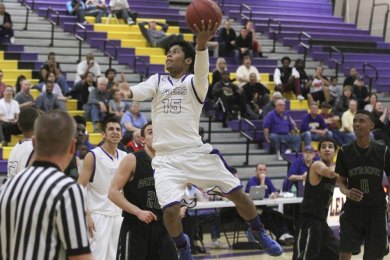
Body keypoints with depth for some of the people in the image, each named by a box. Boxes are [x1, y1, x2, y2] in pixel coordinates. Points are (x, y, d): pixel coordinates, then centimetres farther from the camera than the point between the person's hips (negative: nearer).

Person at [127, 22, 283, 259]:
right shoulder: (157, 81, 11)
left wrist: (201, 44, -44)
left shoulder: (195, 82, 2)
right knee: (170, 209, -13)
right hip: (166, 159, 1)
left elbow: (201, 70, -22)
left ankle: (258, 232, 27)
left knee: (237, 192, 0)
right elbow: (136, 91, -7)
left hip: (196, 153, -1)